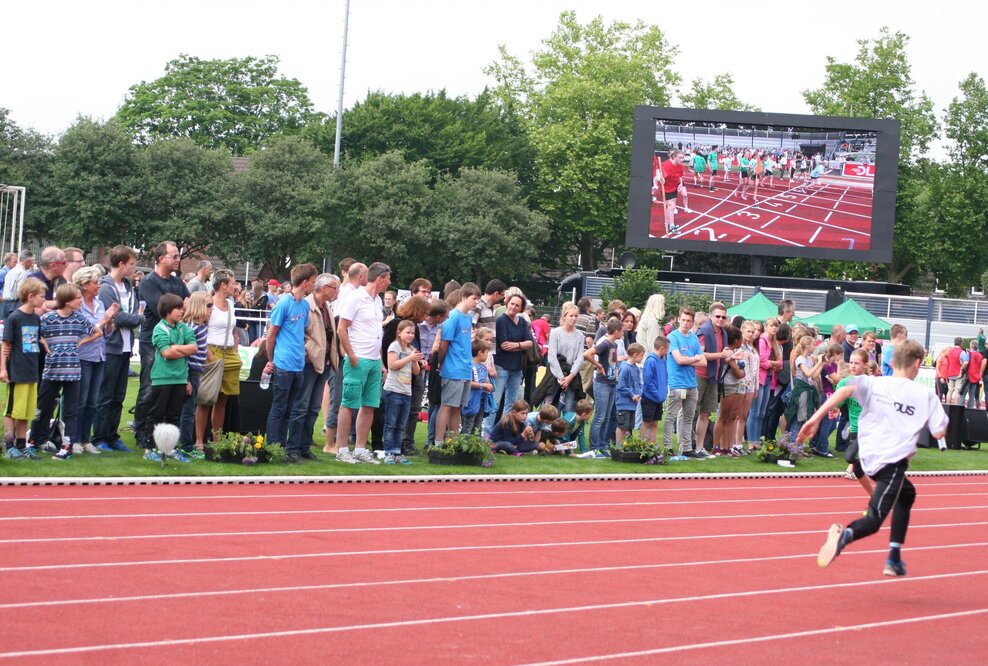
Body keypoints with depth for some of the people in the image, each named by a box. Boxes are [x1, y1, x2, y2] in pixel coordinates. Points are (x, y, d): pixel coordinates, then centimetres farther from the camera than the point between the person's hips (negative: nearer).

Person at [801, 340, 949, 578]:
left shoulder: (873, 383, 7)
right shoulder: (925, 395, 2)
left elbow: (845, 389, -13)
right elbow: (938, 432, -1)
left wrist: (816, 417, -17)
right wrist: (941, 417, 22)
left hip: (869, 458, 5)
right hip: (893, 461, -5)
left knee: (906, 493, 31)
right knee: (873, 520, -7)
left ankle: (894, 558, 29)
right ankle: (845, 535, -42)